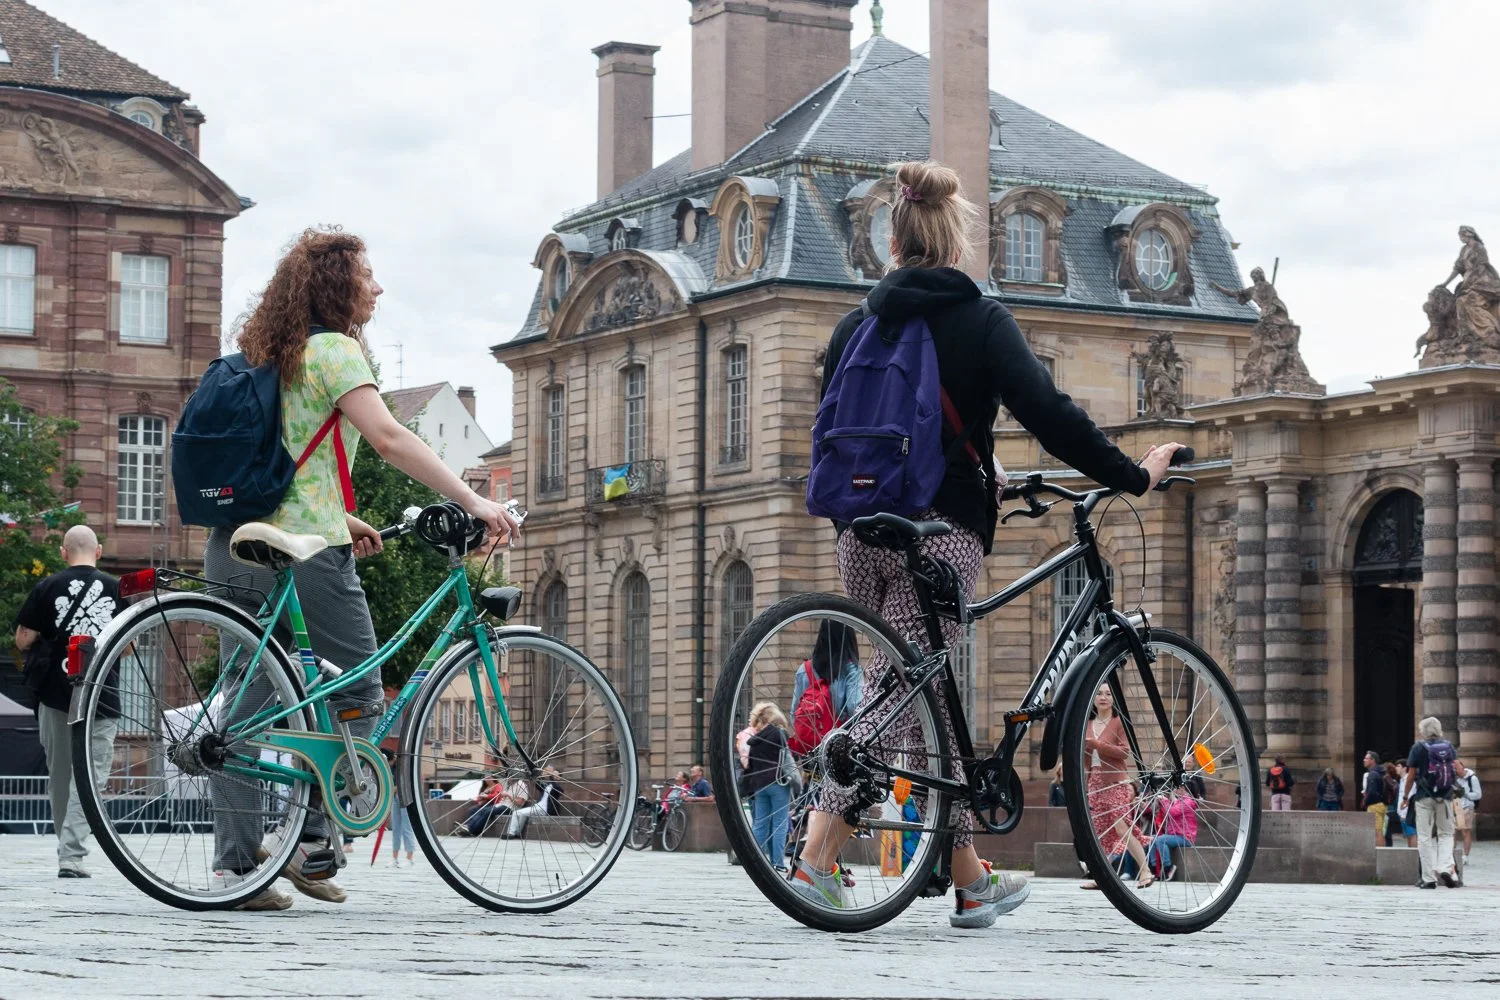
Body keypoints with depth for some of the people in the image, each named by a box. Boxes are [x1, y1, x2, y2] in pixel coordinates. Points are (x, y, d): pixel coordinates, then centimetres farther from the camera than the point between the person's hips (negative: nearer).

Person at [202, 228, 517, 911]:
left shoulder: (270, 353, 19)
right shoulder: (333, 349, -7)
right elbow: (387, 437, -20)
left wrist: (340, 521, 27)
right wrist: (473, 501, -23)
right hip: (305, 549, -8)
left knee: (246, 707, 6)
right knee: (360, 694, 3)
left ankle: (235, 863, 4)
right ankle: (312, 839, -1)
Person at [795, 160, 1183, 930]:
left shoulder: (856, 326, 11)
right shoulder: (980, 321, -2)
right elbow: (1048, 414, -11)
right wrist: (1133, 476, -4)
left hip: (861, 532, 5)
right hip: (940, 529, -5)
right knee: (894, 696, -6)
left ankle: (973, 883, 18)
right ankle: (816, 861, -18)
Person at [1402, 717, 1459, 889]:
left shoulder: (1418, 747, -4)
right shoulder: (1449, 746, 5)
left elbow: (1411, 775, -5)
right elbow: (1457, 771, 7)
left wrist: (1406, 796, 5)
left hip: (1424, 797, -2)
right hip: (1445, 797, 2)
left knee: (1425, 837, 3)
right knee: (1446, 834, 13)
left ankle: (1429, 878, 1)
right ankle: (1445, 868, -9)